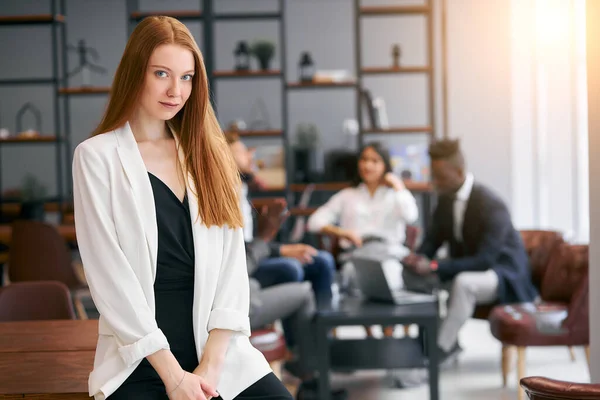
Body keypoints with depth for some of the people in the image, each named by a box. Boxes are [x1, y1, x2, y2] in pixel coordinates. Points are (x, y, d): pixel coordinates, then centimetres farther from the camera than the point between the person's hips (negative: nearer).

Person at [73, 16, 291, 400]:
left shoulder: (207, 154, 12)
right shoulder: (97, 156, 0)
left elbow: (231, 260, 5)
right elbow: (109, 272, -6)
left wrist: (211, 363, -6)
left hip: (220, 351, 3)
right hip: (141, 361, -2)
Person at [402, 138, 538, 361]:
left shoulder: (491, 206, -25)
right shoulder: (445, 200, -3)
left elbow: (485, 259, -30)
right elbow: (432, 241, 5)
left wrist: (435, 266, -36)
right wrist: (419, 259, -20)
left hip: (503, 272, -8)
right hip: (465, 269, 8)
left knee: (464, 282, -38)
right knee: (414, 276, -9)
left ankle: (441, 347, -24)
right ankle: (427, 338, -3)